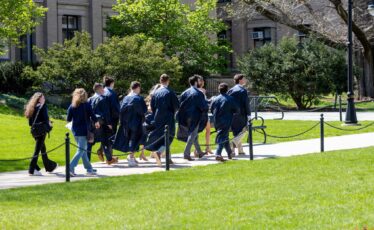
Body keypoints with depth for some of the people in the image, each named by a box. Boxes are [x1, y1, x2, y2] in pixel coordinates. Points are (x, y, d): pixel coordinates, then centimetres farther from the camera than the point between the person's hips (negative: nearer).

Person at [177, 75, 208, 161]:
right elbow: (204, 106, -13)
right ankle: (186, 153, -11)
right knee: (192, 135, -3)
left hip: (186, 117, 7)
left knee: (194, 135, 19)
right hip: (195, 117, -7)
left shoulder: (185, 92, 5)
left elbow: (179, 104, 7)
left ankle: (199, 152, 29)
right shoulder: (198, 93, -13)